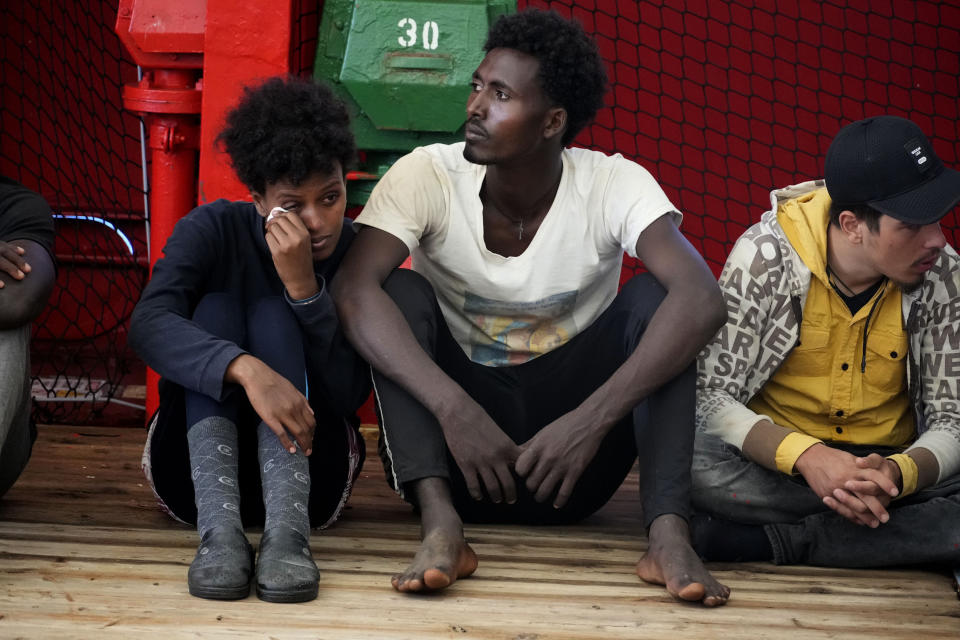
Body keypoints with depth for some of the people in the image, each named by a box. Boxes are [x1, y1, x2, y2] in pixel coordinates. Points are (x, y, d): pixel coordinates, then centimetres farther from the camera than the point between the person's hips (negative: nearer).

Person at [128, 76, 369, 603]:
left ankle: (286, 529, -45)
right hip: (200, 464, 0)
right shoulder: (214, 230, -8)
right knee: (215, 308, -22)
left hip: (306, 471, 0)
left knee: (273, 313, -21)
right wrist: (247, 369, -46)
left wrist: (305, 288, -29)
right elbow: (149, 324, -28)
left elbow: (349, 397, -17)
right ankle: (219, 528, -45)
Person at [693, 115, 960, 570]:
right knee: (690, 462, -35)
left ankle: (773, 541, -26)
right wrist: (807, 457, -33)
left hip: (886, 465, 2)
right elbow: (709, 396, -16)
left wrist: (899, 474, -31)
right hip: (777, 461, -2)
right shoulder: (768, 256, -14)